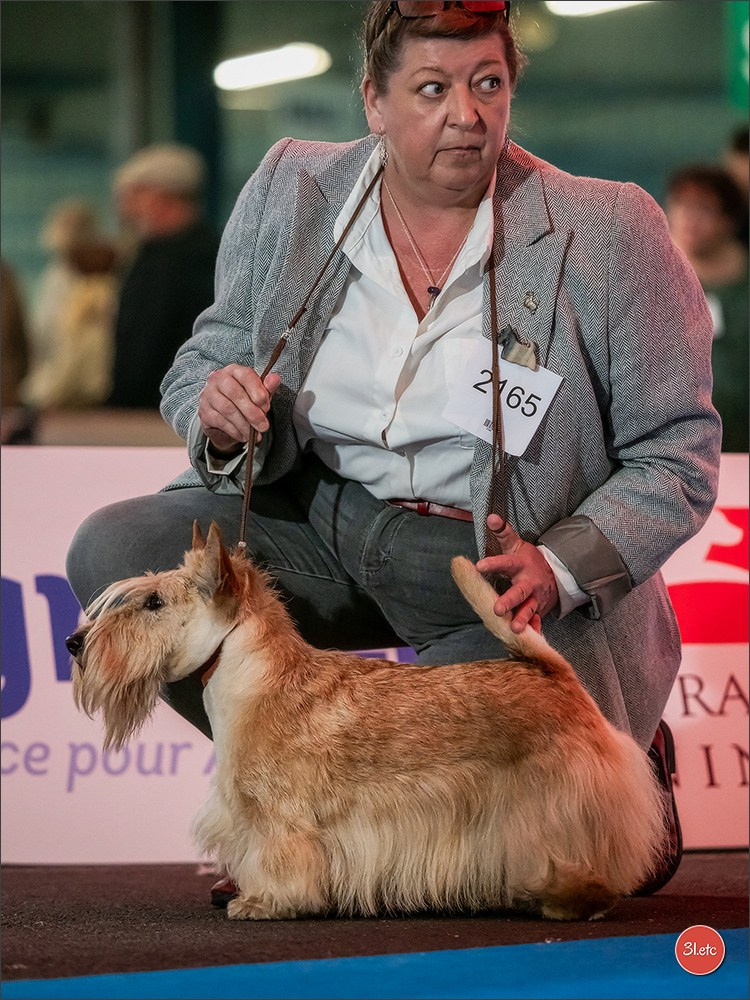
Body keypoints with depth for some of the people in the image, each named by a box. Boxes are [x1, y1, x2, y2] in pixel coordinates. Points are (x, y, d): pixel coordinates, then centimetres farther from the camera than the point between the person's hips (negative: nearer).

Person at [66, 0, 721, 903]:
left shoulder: (609, 234, -10)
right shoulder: (289, 193, -1)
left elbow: (676, 452, -6)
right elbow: (203, 366, 10)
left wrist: (562, 567, -23)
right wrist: (218, 414, -17)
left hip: (498, 570, -4)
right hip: (318, 531, 4)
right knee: (112, 551, -18)